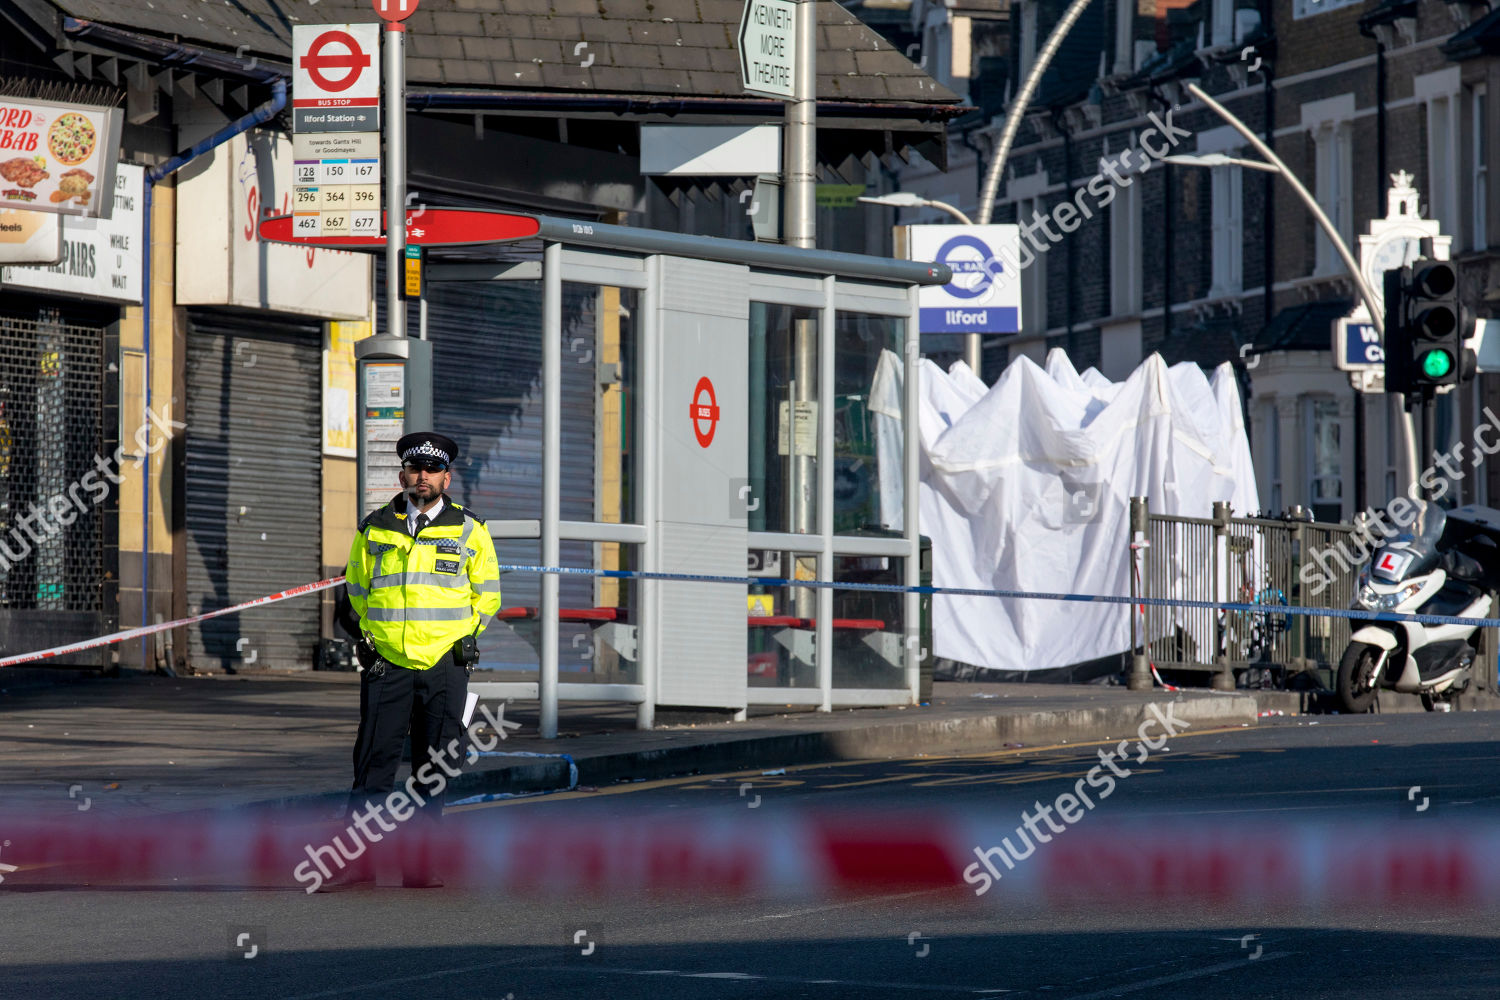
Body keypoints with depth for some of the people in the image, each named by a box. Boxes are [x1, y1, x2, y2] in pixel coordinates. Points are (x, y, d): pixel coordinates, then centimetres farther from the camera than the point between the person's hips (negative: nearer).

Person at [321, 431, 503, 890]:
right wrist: (376, 632, 10)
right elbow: (357, 588, 18)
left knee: (435, 770, 2)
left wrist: (458, 637, 6)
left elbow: (487, 594, 13)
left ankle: (418, 862, 8)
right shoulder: (375, 530, 6)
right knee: (375, 762, -4)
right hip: (386, 664, 0)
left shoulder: (470, 531, 4)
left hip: (445, 664, 0)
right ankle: (358, 858, -2)